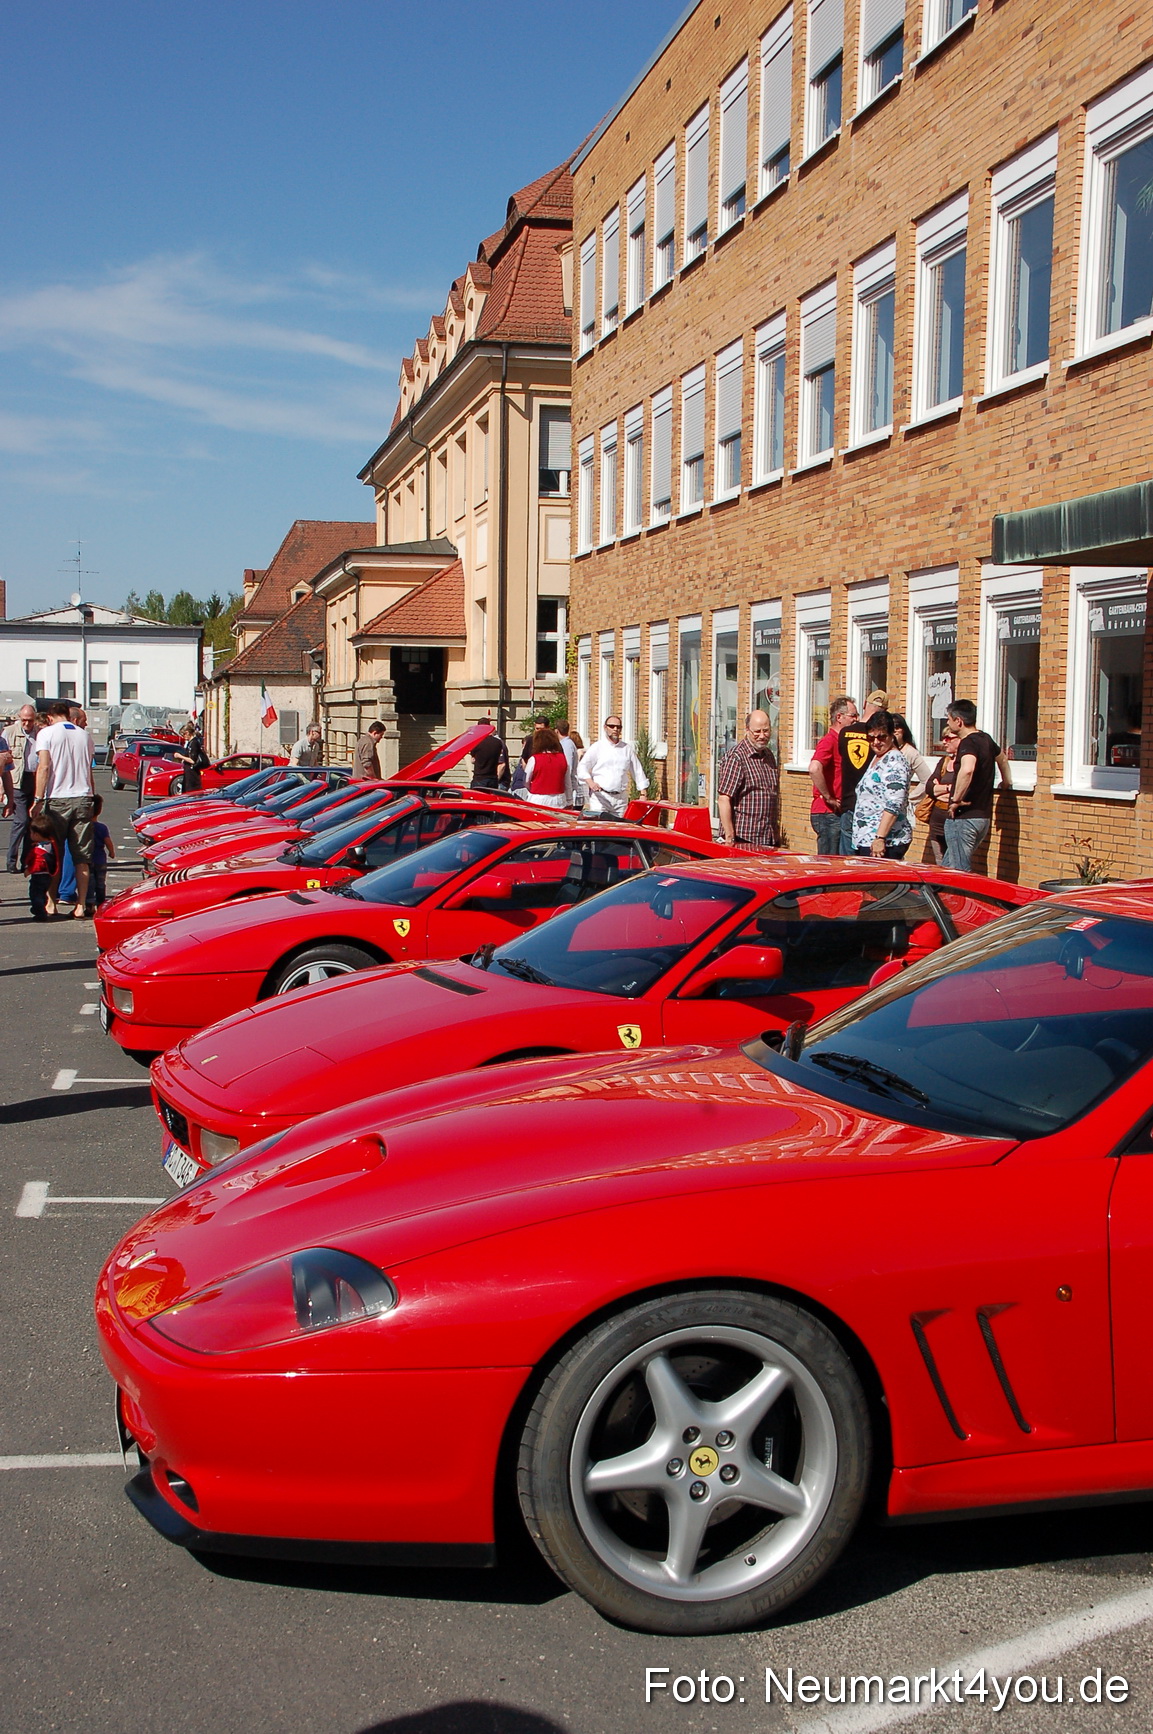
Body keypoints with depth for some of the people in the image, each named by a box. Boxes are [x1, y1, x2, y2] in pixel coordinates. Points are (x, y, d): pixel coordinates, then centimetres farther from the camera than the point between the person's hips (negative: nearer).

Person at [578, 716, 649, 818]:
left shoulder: (627, 748, 15)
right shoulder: (597, 747, 5)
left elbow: (637, 771, 19)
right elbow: (581, 767, 1)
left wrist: (643, 794, 12)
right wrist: (590, 782, -18)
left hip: (620, 798, 3)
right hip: (600, 796, -3)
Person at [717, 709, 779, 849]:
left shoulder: (768, 755, 16)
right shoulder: (735, 757, -11)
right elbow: (723, 799, -16)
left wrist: (774, 832, 17)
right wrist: (729, 838, -20)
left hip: (769, 838, 7)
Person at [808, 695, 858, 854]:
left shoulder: (842, 742, 17)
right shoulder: (828, 741, -13)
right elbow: (814, 769, -31)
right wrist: (828, 798, -22)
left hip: (839, 813, 10)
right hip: (828, 814, -10)